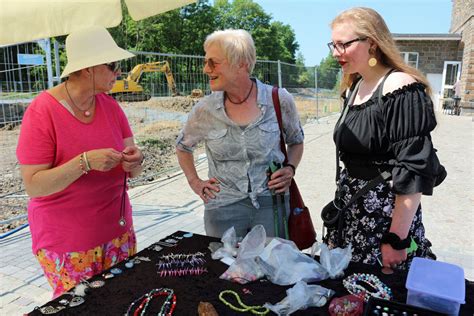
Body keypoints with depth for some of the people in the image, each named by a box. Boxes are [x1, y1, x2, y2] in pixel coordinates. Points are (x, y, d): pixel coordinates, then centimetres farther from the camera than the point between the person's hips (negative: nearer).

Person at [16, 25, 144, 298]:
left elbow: (131, 170, 1)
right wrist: (85, 162, -30)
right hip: (67, 241, -4)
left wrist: (133, 162, -22)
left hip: (118, 230, 5)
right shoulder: (42, 111, -15)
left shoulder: (110, 105, 0)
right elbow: (33, 185, -18)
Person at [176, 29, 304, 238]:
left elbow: (296, 141, 12)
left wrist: (290, 168, -4)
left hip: (271, 205, 0)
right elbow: (183, 146, 16)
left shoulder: (279, 100, -6)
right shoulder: (205, 110, -3)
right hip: (223, 209, 1)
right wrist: (194, 181, 7)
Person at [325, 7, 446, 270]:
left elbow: (414, 171, -20)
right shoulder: (353, 87, 8)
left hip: (388, 213, -7)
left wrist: (397, 239, -19)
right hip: (350, 208, 8)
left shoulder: (400, 88, -17)